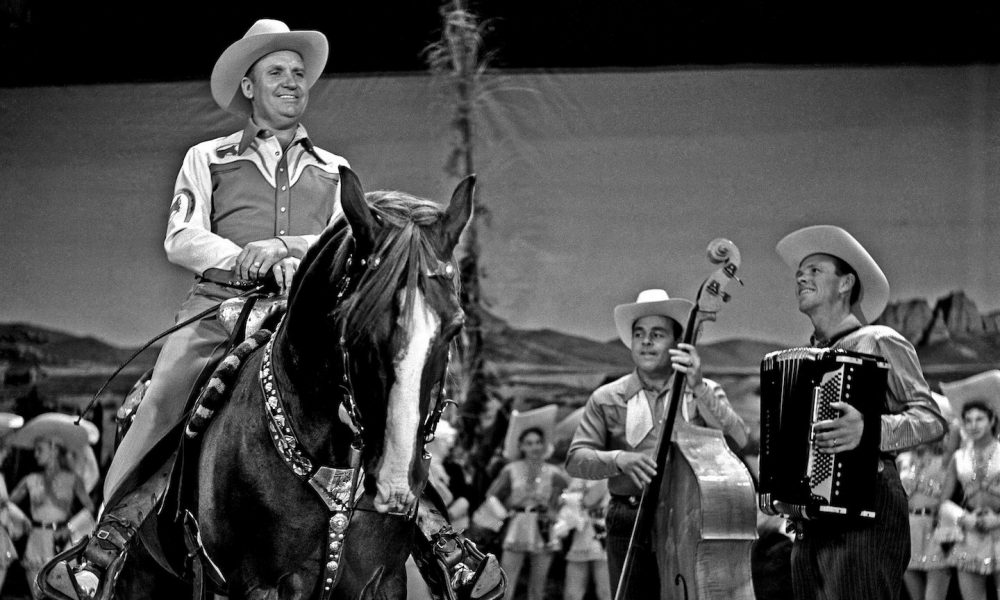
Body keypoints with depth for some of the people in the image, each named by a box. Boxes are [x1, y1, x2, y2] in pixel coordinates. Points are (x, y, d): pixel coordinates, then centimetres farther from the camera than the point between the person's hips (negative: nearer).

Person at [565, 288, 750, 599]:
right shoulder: (607, 399, 10)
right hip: (629, 524, 1)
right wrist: (618, 459, -15)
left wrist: (698, 388, -16)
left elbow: (738, 441, -6)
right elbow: (575, 458, 4)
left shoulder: (706, 393, 10)